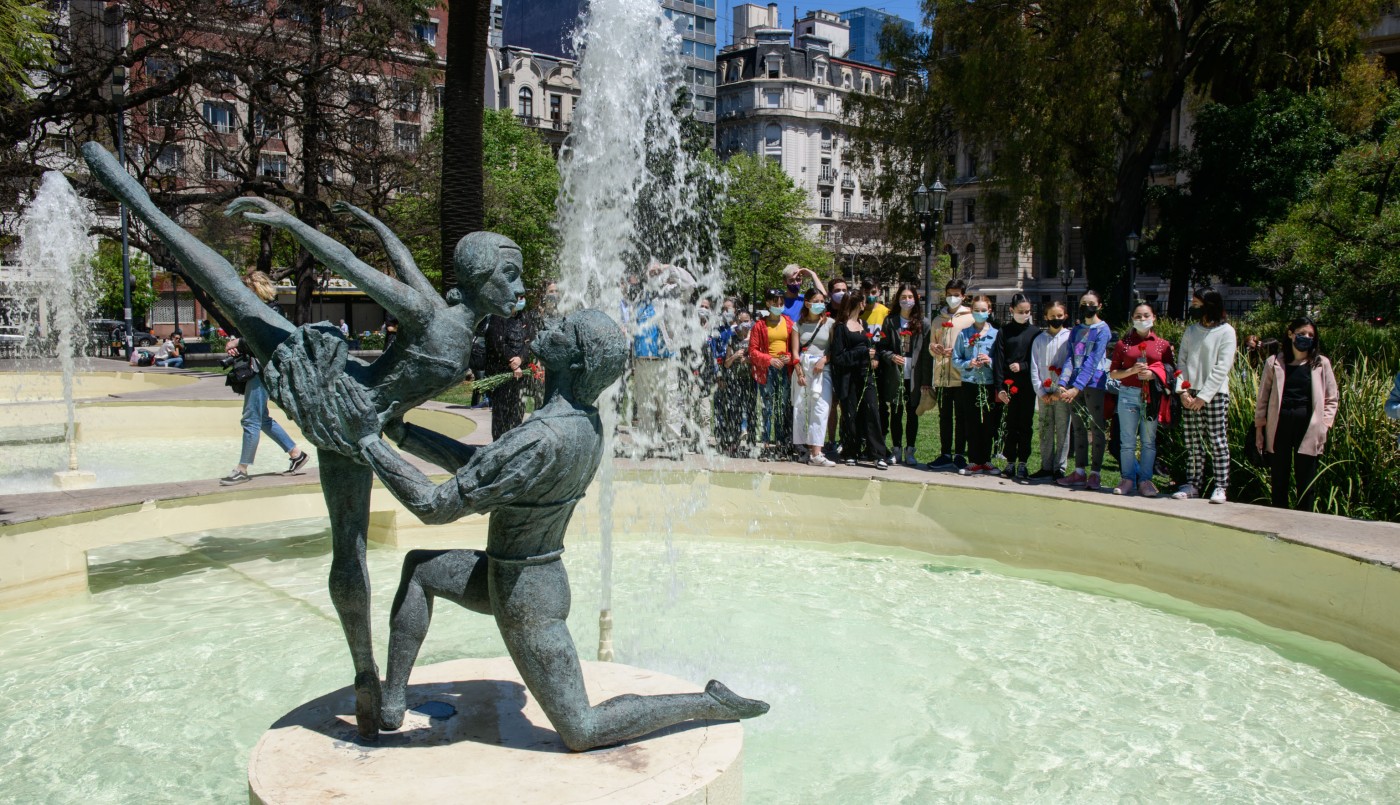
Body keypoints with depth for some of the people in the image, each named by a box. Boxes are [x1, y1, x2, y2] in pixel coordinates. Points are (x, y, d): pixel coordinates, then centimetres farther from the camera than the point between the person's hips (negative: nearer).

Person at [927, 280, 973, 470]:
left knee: (961, 418, 2)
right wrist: (934, 348, -5)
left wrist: (955, 351, -17)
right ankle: (945, 454, 14)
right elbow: (931, 345, 18)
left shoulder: (969, 318, 2)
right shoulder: (938, 320, 16)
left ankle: (960, 455, 9)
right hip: (942, 375, 4)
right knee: (944, 417, 8)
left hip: (961, 376, -4)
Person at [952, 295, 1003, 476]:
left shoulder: (996, 334, 3)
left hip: (989, 385, 0)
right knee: (972, 425, 3)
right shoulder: (963, 334, 6)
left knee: (988, 425, 3)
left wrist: (990, 361, -14)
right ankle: (974, 462, 10)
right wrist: (968, 364, -12)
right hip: (969, 385, 1)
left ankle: (985, 461, 15)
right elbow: (955, 360, 5)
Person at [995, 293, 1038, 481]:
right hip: (1010, 385, 0)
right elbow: (1000, 360, -1)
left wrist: (1022, 366, -11)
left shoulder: (1035, 332, 6)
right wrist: (1000, 387, -8)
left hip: (1028, 386, 1)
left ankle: (1022, 464, 5)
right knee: (1011, 424, 2)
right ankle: (1011, 462, 10)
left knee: (1026, 425, 1)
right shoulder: (1004, 331, 4)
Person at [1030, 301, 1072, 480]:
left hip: (1063, 392, -3)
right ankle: (1046, 467, 15)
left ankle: (1059, 468, 6)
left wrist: (1061, 389, -13)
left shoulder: (1070, 337, 0)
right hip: (1044, 393, 3)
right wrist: (1041, 391, -3)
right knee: (1045, 431, 8)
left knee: (1062, 431, 0)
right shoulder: (1040, 339, 9)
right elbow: (1034, 367, 6)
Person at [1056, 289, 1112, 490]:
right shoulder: (1076, 330, 14)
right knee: (1078, 429, 9)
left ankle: (1094, 474, 2)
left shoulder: (1102, 329, -3)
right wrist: (1063, 383, -11)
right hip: (1075, 385, 6)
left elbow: (1092, 361, -13)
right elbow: (1070, 359, 5)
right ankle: (1079, 472, 14)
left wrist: (1077, 387, -21)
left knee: (1096, 428, -2)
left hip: (1094, 383, -6)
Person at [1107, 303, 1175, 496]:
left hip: (1152, 397, 0)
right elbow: (1113, 373, 6)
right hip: (1128, 395, 0)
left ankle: (1145, 480, 8)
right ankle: (1128, 479, 8)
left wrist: (1153, 374, -10)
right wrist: (1131, 371, -11)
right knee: (1127, 440, 1)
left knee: (1149, 440, 2)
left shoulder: (1163, 344, 8)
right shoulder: (1124, 343, 8)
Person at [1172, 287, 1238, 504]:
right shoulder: (1190, 331, 13)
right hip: (1190, 395, 5)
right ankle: (1193, 484, 13)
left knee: (1218, 443, -2)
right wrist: (1183, 391, -5)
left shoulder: (1226, 332, -3)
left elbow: (1222, 368, -9)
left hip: (1215, 395, -5)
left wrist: (1204, 396, -13)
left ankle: (1220, 486, 3)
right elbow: (1182, 363, 10)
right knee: (1192, 443, 7)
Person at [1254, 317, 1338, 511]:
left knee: (1306, 480, 1)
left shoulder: (1321, 364, 8)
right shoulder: (1274, 363, 6)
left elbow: (1332, 399, 10)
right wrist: (1259, 429, 3)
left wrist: (1324, 424, -1)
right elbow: (1263, 398, 7)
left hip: (1308, 429, 0)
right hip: (1279, 427, 0)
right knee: (1278, 479, 6)